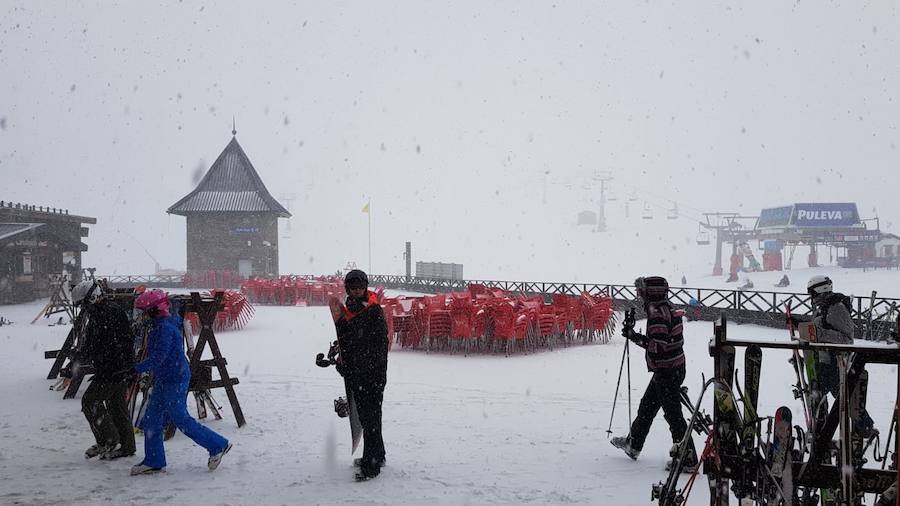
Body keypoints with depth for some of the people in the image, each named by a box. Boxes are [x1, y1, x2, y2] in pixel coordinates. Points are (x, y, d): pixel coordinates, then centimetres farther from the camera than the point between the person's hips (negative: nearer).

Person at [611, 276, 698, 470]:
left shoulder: (657, 313, -21)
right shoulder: (667, 307, 9)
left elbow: (658, 345, -27)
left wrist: (634, 336, -19)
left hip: (667, 372, -10)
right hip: (674, 367, 10)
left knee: (673, 414, -3)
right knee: (647, 405, 22)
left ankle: (689, 460, 4)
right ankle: (633, 444, 37)